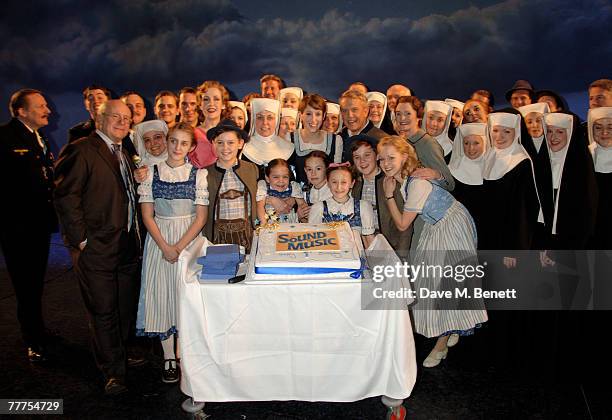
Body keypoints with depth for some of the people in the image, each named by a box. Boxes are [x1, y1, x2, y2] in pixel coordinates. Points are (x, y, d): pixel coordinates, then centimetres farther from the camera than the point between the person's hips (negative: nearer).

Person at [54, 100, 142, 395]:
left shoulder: (124, 155, 17)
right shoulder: (81, 151, -9)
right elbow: (66, 197, -14)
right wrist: (80, 239, -15)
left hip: (128, 246, 7)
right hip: (97, 249, -7)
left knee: (127, 308, 15)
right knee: (103, 312, 4)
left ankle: (120, 356, 34)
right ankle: (113, 373, 19)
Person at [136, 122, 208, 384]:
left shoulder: (198, 174, -1)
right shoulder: (151, 173, 3)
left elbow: (201, 216, -4)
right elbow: (147, 215, 1)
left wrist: (179, 247, -12)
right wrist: (165, 247, -10)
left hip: (189, 239, -1)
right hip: (159, 241, 1)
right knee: (162, 294, 4)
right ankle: (169, 357, 17)